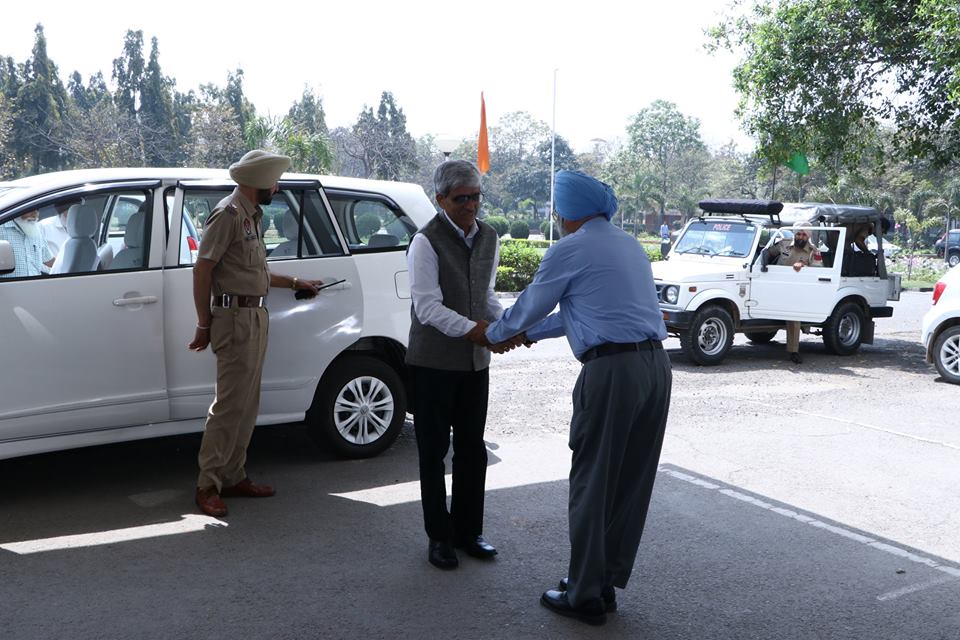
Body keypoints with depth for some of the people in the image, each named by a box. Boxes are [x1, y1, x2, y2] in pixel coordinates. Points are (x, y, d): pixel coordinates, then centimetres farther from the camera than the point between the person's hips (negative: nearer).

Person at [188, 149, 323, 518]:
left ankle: (233, 477, 20)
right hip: (237, 318, -10)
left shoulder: (250, 216, 18)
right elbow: (202, 270, -14)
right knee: (230, 404, -8)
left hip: (254, 318, 10)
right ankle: (208, 485, -1)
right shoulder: (229, 214, -11)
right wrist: (204, 325, -14)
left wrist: (295, 283, 28)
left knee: (246, 405, 12)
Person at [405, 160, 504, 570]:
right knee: (434, 450, 5)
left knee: (472, 448, 12)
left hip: (475, 360, 6)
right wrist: (472, 329, -32)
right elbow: (428, 306, -20)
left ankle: (468, 531, 26)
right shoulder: (427, 242, -13)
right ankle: (439, 536, 18)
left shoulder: (489, 238, 8)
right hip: (434, 362, -6)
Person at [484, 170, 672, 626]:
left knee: (593, 484, 3)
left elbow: (530, 305, 7)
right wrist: (531, 333, 37)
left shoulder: (569, 250, -4)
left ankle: (585, 596, 13)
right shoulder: (628, 245, 20)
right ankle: (607, 583, 26)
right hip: (656, 365, 8)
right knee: (632, 481, 13)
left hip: (612, 371, -8)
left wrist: (494, 334, 27)